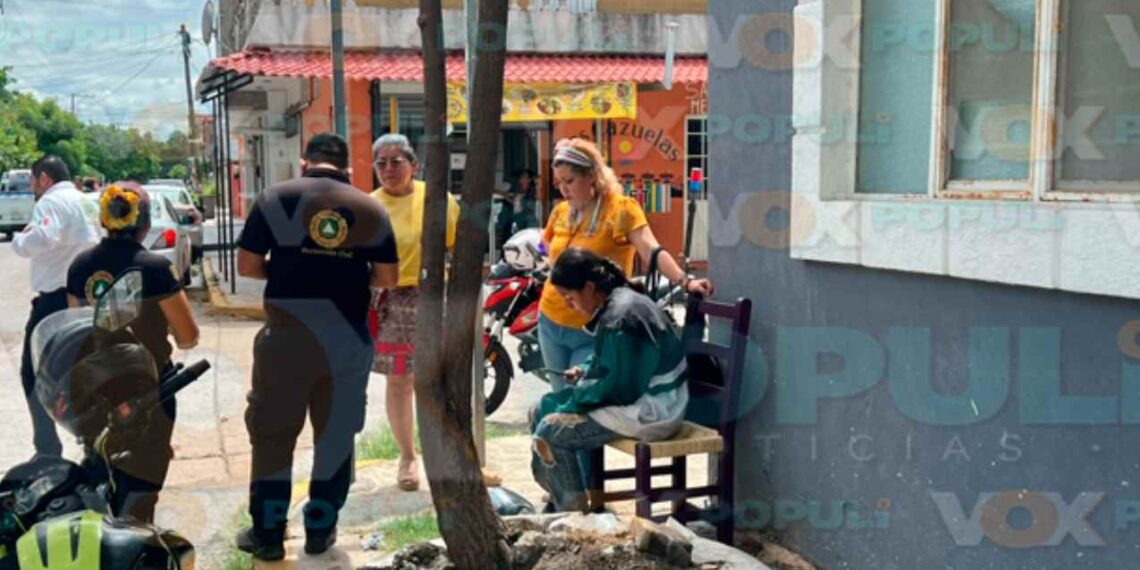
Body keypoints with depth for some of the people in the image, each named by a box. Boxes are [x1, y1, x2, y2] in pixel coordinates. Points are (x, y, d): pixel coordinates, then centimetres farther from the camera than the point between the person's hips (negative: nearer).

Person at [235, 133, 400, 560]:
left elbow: (247, 265, -1)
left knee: (272, 433, 10)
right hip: (348, 337, 2)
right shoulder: (370, 208, 5)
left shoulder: (276, 198, 0)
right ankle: (320, 529, 21)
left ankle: (267, 534, 17)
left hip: (287, 334, -2)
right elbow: (387, 277, 4)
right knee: (336, 434, 13)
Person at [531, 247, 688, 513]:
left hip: (650, 414, -11)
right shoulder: (619, 302, 7)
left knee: (549, 433, -16)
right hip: (642, 398, 11)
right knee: (543, 410, 13)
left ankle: (573, 513, -3)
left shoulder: (621, 319, -24)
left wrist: (574, 398, -11)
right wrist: (586, 371, 4)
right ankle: (558, 496, 20)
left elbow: (619, 389, -23)